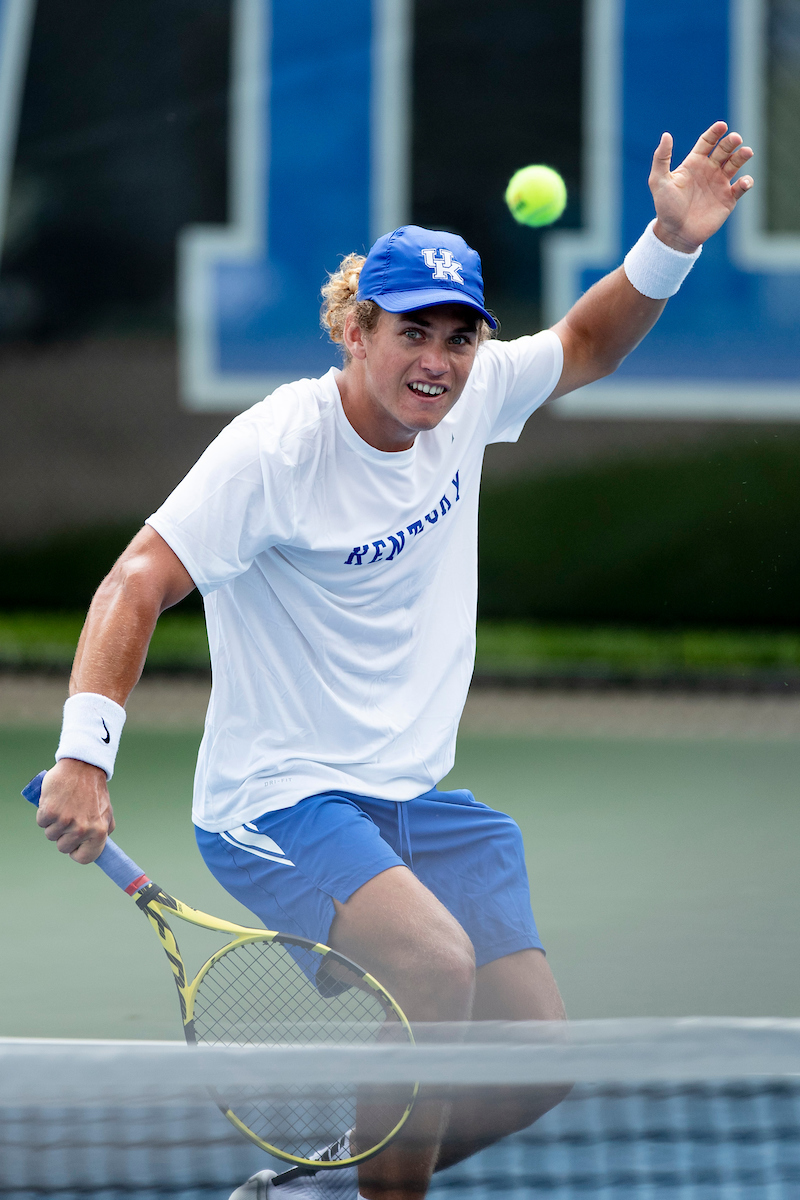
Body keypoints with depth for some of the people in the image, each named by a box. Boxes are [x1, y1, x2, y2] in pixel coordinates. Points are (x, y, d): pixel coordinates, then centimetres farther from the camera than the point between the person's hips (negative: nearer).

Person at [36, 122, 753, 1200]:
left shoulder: (466, 400, 0)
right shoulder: (277, 446, -19)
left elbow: (586, 344, 19)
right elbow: (138, 584, -21)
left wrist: (670, 245, 1)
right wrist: (85, 756, -32)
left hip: (416, 804, 8)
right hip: (280, 803, -8)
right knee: (436, 961, -35)